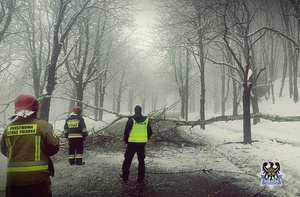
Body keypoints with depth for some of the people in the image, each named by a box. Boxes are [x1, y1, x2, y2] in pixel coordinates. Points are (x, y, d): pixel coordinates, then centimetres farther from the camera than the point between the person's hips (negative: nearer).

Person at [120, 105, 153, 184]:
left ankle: (125, 176, 22)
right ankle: (140, 179, 14)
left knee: (128, 160, 13)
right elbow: (150, 132, 9)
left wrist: (126, 140, 6)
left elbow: (126, 131, -8)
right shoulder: (146, 120, 4)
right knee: (141, 161, 11)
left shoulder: (131, 119, -7)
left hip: (132, 143, -2)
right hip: (142, 143, 3)